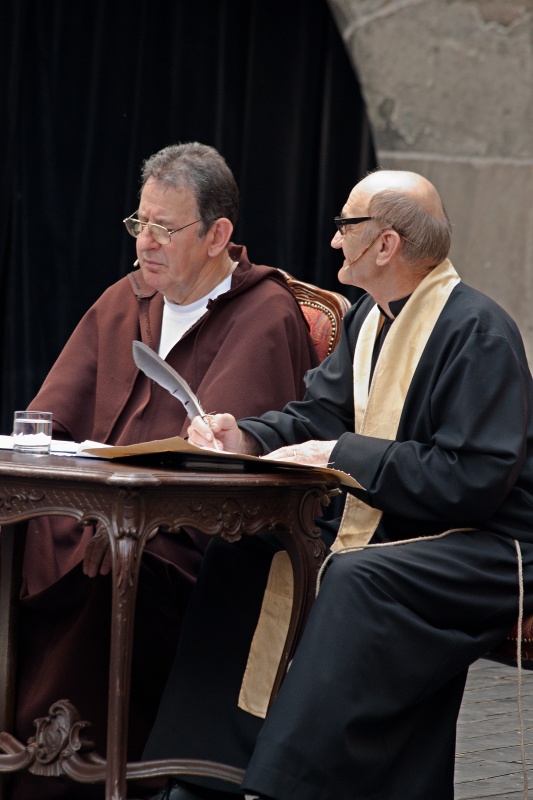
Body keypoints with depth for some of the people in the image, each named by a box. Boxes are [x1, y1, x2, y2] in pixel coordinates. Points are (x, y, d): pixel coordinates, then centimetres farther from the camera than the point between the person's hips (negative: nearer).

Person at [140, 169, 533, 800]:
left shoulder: (479, 333, -16)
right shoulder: (370, 320, 12)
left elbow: (474, 478, -23)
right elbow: (317, 416, 13)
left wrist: (339, 457, -20)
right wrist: (245, 439, -8)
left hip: (480, 549, -9)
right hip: (385, 533, 9)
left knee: (355, 581, -35)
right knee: (237, 556, -6)